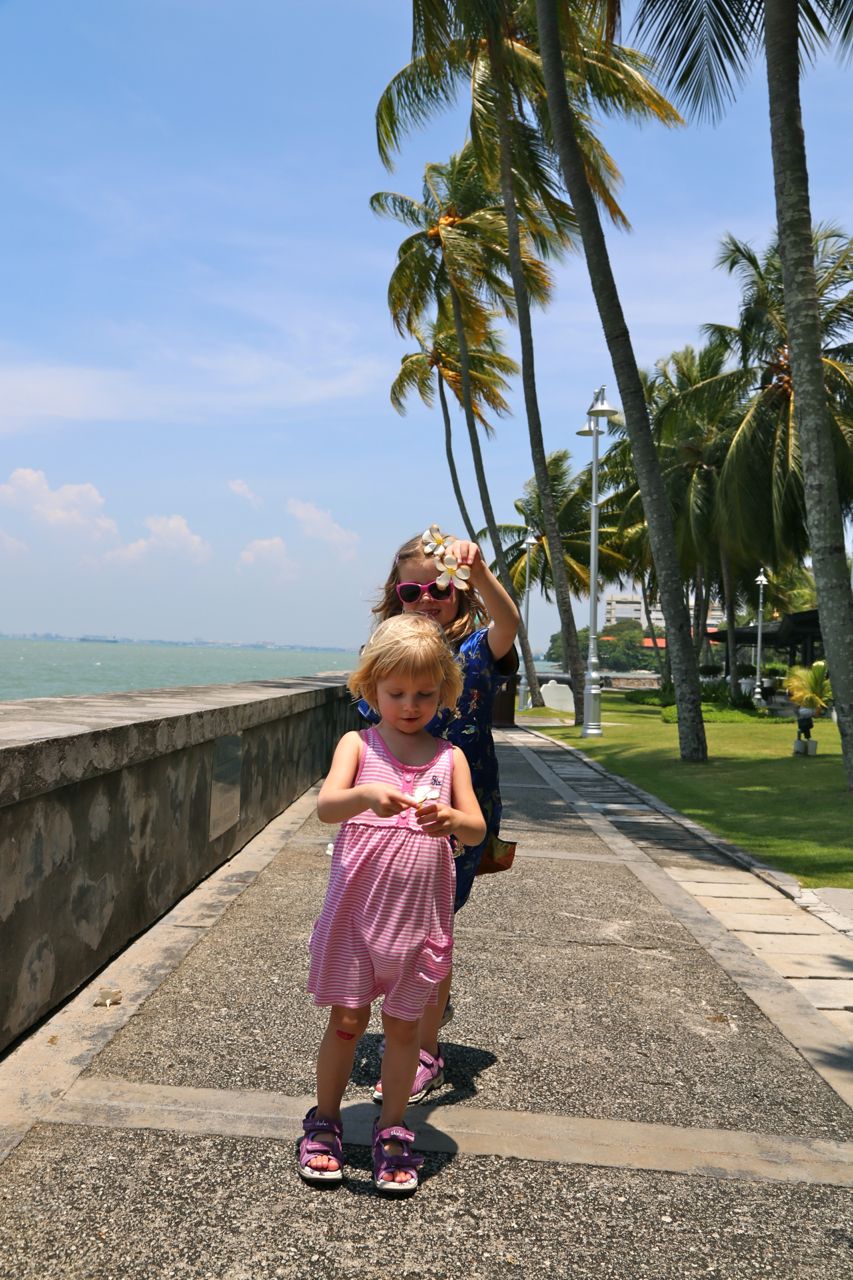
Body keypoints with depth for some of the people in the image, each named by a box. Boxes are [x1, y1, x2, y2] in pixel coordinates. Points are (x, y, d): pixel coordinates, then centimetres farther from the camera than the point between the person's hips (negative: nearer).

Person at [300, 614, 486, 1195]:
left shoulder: (450, 757, 3)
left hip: (420, 913, 1)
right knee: (347, 1019, 8)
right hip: (358, 907, -1)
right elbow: (325, 806, -18)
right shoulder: (358, 745, -2)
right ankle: (325, 1124, 28)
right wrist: (365, 795, -40)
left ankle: (393, 1131, 27)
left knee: (402, 1024, 11)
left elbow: (477, 828, -7)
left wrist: (450, 819, -30)